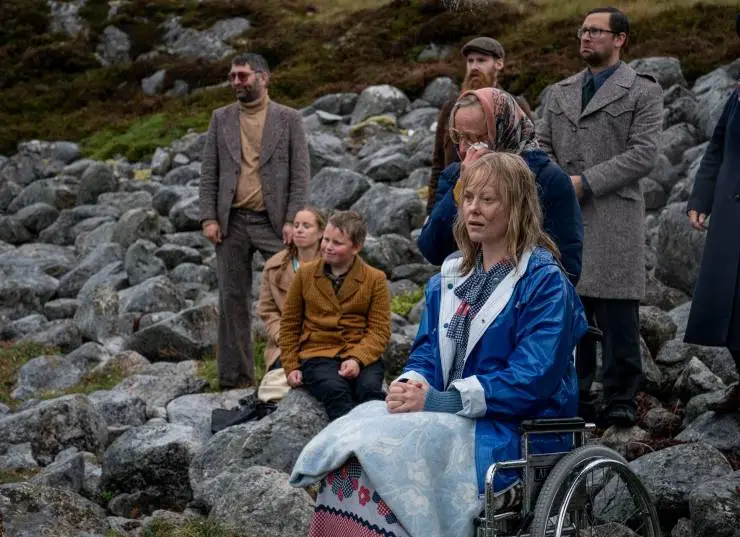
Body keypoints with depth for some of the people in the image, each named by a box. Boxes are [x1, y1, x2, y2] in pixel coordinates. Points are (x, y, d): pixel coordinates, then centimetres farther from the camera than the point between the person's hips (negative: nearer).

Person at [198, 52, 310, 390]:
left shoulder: (288, 119, 3)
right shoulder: (221, 119, 10)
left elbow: (300, 174, 0)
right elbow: (209, 173, 9)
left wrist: (292, 220, -10)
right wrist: (208, 218, -2)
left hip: (273, 221, -3)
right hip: (231, 222, 3)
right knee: (233, 299, 6)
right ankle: (236, 377, 12)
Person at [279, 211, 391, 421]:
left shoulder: (375, 279, 8)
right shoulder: (305, 274, 13)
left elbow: (379, 330, 1)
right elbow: (289, 325, 19)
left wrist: (357, 359, -17)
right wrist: (291, 367, 9)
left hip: (362, 355, 0)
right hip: (318, 354, 0)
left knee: (370, 388, -35)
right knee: (336, 391, -34)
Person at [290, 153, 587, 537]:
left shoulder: (546, 283, -6)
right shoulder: (451, 275, 16)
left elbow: (530, 380, -15)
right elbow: (426, 349, 18)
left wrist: (438, 401, -19)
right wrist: (412, 384, -8)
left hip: (514, 432, -6)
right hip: (452, 418, 6)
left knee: (394, 452, -30)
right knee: (349, 457, -21)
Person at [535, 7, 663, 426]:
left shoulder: (643, 92, 2)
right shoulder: (561, 93, 19)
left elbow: (644, 155, -8)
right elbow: (542, 147, 18)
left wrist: (586, 182, -13)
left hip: (614, 222, -5)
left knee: (617, 319, -4)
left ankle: (621, 401, 3)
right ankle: (577, 398, 16)